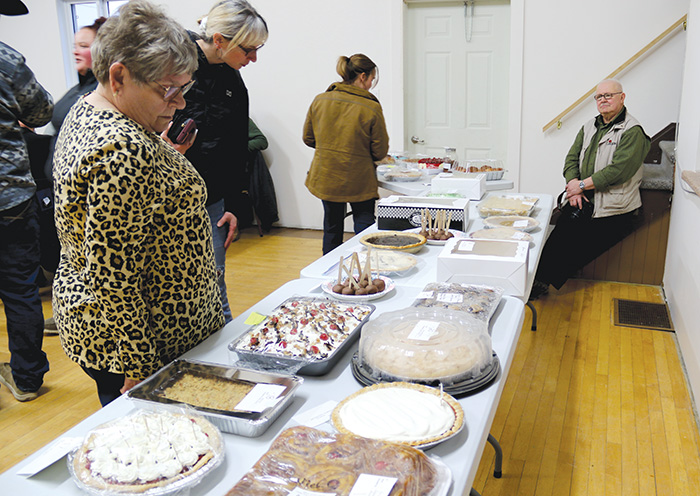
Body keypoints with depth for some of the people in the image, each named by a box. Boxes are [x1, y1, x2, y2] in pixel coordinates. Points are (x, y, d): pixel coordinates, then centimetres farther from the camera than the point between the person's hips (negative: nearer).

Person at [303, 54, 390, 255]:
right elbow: (380, 152, -9)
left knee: (332, 230, 18)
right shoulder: (371, 108, -15)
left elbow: (308, 138, 6)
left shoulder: (319, 101, -4)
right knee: (365, 232, 7)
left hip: (326, 179, 4)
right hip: (359, 181, -4)